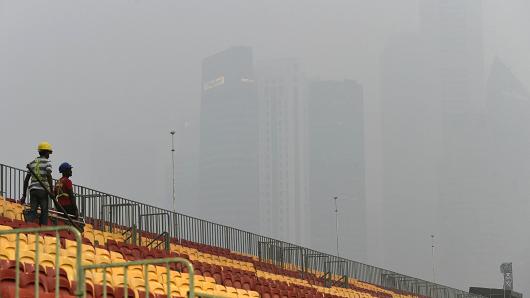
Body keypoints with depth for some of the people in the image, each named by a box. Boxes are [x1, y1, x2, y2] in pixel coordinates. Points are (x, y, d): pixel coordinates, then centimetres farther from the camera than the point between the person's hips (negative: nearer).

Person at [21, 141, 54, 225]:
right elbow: (48, 175, -15)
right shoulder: (47, 162, 3)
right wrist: (51, 190, -13)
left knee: (32, 211, -1)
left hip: (32, 189, 5)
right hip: (43, 190, -5)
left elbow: (26, 180, 17)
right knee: (44, 212, 4)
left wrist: (24, 195, 20)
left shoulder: (32, 163, 20)